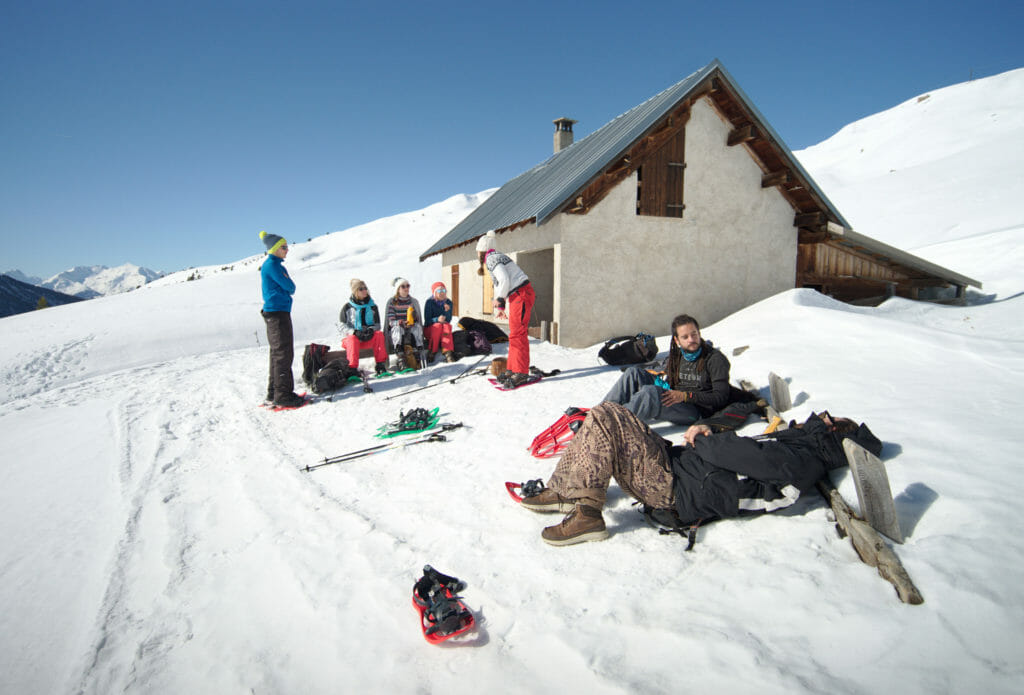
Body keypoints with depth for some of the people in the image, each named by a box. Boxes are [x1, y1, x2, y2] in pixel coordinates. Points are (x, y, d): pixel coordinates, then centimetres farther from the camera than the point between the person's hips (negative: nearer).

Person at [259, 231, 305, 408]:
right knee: (283, 353, -9)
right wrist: (289, 288, 4)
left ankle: (274, 393, 20)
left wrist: (286, 289, 0)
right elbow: (290, 286, -15)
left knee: (278, 353, 13)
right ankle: (282, 395, -6)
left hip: (277, 312, 10)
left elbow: (287, 288, 18)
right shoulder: (272, 264, -11)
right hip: (277, 312, -10)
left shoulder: (274, 264, 19)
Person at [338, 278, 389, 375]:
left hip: (368, 338, 2)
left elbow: (377, 324, 10)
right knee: (353, 339, -37)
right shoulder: (348, 307, 2)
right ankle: (352, 368, -41)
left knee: (379, 334, -27)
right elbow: (341, 326, -2)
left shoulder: (372, 306, 10)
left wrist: (371, 330, -14)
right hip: (350, 337, -2)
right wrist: (354, 332, -20)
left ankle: (380, 364, -29)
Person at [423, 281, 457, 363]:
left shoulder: (448, 302, 3)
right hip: (430, 329, -2)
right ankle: (432, 352, -32)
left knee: (447, 325, -30)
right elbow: (427, 320, -12)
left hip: (444, 327, 2)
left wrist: (447, 311, -25)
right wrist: (437, 320, -31)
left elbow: (448, 320, -5)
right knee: (438, 325, -33)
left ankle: (448, 352, -45)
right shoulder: (429, 302, -6)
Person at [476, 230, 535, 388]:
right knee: (514, 334, 13)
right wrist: (500, 307, 24)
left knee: (518, 334, -11)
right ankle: (513, 370, 18)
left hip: (521, 295, -10)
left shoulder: (491, 259, -8)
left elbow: (504, 280, -20)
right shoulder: (496, 258, 22)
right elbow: (499, 284, 25)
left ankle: (521, 373, -10)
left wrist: (500, 300, -9)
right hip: (516, 297, 10)